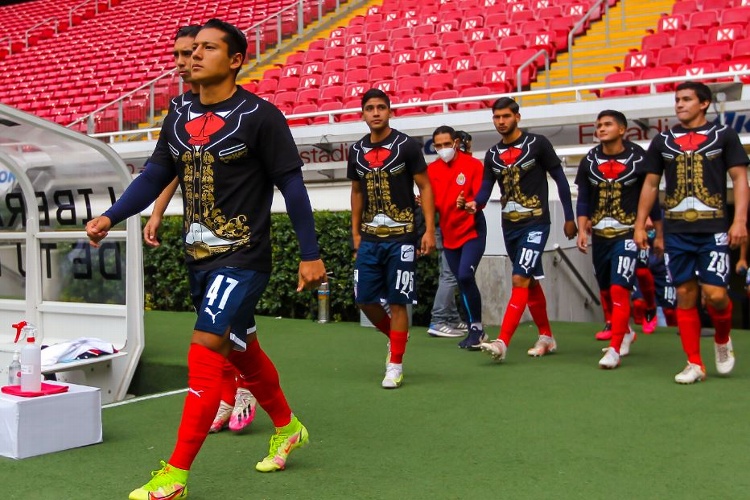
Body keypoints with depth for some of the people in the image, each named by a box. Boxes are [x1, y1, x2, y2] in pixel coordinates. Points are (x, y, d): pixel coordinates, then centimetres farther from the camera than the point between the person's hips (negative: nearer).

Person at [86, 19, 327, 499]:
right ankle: (287, 428, 40)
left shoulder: (259, 115, -11)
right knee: (242, 349, 18)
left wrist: (311, 254, -9)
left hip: (243, 258, -7)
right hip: (200, 257, 7)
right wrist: (110, 216, -3)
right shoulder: (180, 117, 8)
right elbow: (154, 176, 11)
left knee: (205, 351, -13)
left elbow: (292, 185, -9)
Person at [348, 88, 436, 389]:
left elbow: (425, 187, -3)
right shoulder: (357, 150, 8)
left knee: (397, 302, -2)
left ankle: (395, 365, 8)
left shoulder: (406, 146, -5)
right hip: (369, 238, 5)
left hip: (401, 237, -5)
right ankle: (394, 336, 31)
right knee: (365, 299, 5)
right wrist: (355, 232, 14)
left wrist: (429, 230, -10)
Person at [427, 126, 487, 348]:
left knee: (465, 276, -20)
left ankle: (476, 327, -5)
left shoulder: (473, 165, -9)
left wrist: (466, 204, -35)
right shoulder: (432, 169, 4)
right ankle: (475, 330, 22)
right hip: (449, 235, 5)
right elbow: (431, 202, 7)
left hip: (472, 231, -5)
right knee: (462, 281, 10)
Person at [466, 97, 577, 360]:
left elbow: (560, 179, -2)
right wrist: (475, 203, -19)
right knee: (531, 283, 14)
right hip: (510, 226, 6)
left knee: (520, 281, -15)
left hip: (535, 223, -6)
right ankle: (546, 337, 27)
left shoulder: (537, 143, -6)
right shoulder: (492, 155, 8)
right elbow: (486, 188, 4)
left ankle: (502, 342, -20)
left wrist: (569, 217, -2)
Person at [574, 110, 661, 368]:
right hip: (600, 236, 5)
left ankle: (614, 349, -11)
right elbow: (584, 201, 7)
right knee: (606, 291, 14)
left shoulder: (639, 159, -6)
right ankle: (625, 332, 38)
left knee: (619, 290, -15)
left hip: (627, 234, -4)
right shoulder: (589, 161, 3)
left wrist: (660, 234, 5)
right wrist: (582, 231, -4)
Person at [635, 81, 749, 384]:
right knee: (685, 296, 3)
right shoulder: (663, 141, 11)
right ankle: (694, 364, 12)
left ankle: (723, 341, 22)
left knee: (715, 294, -10)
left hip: (713, 229, -3)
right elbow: (650, 184, 16)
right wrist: (640, 225, 10)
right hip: (676, 231, 3)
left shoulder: (723, 135, 3)